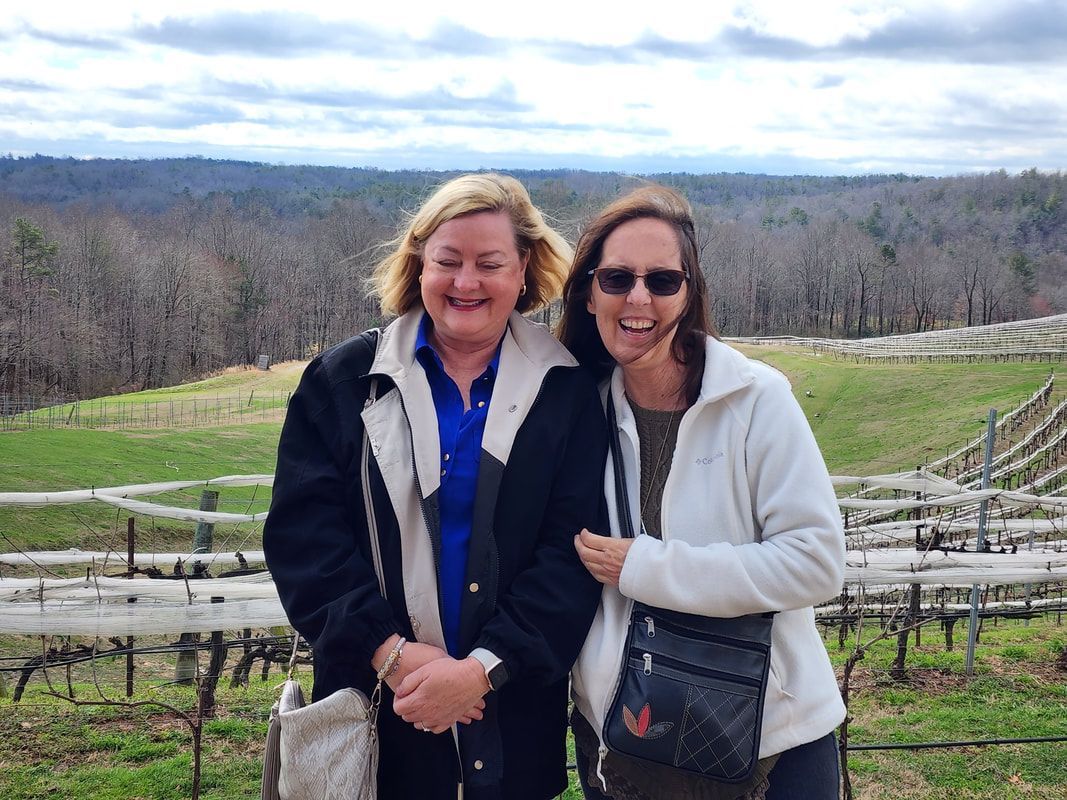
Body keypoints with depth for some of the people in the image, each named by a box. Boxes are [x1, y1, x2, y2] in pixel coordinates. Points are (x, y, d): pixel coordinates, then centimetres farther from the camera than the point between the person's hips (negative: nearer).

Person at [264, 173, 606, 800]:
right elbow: (304, 531, -6)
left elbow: (573, 550, -7)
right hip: (374, 707, 1)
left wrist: (485, 668, -17)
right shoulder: (347, 380, 2)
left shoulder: (568, 393, 0)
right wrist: (391, 652, -17)